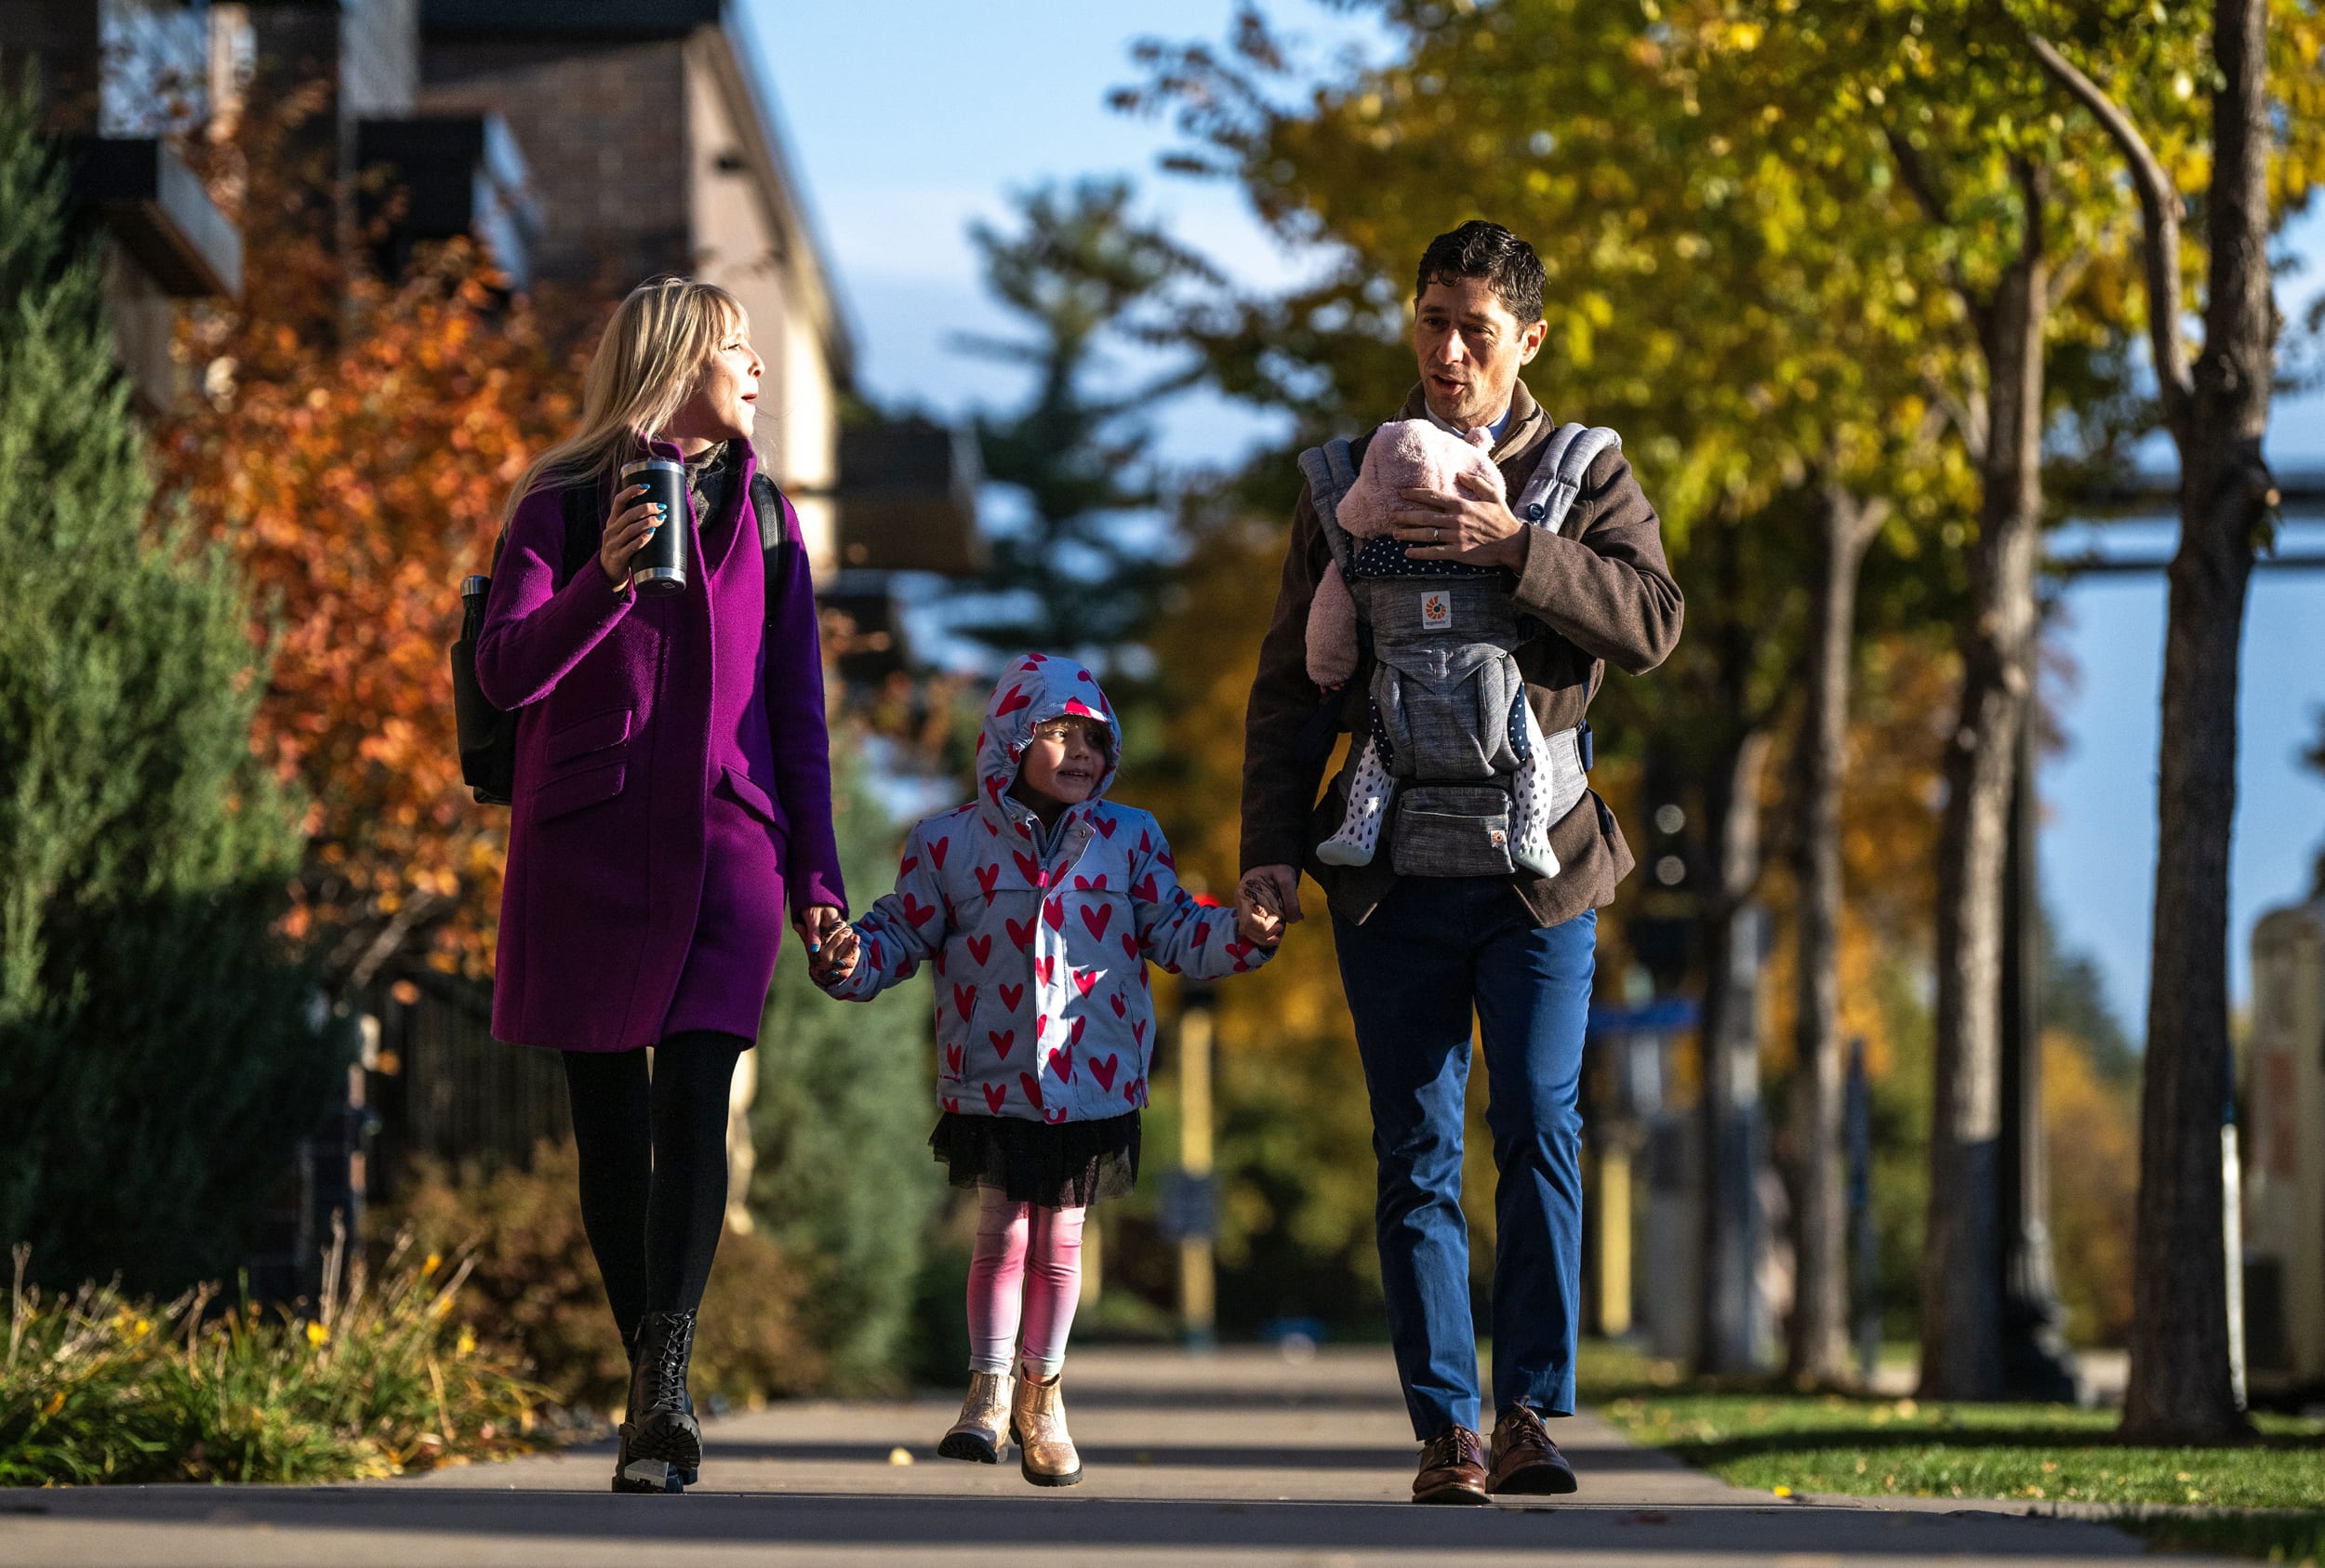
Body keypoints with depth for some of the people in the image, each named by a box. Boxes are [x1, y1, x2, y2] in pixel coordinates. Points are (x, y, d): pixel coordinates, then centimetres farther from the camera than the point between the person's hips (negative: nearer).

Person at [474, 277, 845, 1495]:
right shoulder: (565, 506, 4)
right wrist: (606, 580, -23)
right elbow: (503, 673, -8)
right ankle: (652, 1394, 10)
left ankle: (665, 1376, -26)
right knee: (610, 1124, 1)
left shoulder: (760, 517, 15)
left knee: (693, 1104, -16)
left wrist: (816, 873, 9)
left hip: (725, 845, 1)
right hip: (586, 846, -1)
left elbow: (797, 708, 16)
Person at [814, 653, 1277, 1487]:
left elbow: (1176, 933, 7)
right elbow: (903, 933, 5)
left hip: (1094, 1084, 2)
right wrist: (853, 959, -14)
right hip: (993, 1082, -2)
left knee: (1059, 1239, 8)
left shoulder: (1130, 841, 7)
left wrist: (1237, 933, -11)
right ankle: (990, 1388, 13)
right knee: (1002, 1231, -2)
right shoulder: (950, 843, 1)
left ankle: (1042, 1392, 25)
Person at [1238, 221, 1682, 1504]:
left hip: (1537, 863, -1)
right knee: (1416, 1153, 0)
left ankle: (1531, 1412, -3)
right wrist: (1271, 851, 1)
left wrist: (1513, 548, -20)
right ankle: (1445, 1431, 3)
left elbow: (1651, 624, -10)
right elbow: (1289, 683, 10)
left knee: (1539, 1124, -11)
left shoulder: (1585, 474, 7)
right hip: (1391, 870, 1)